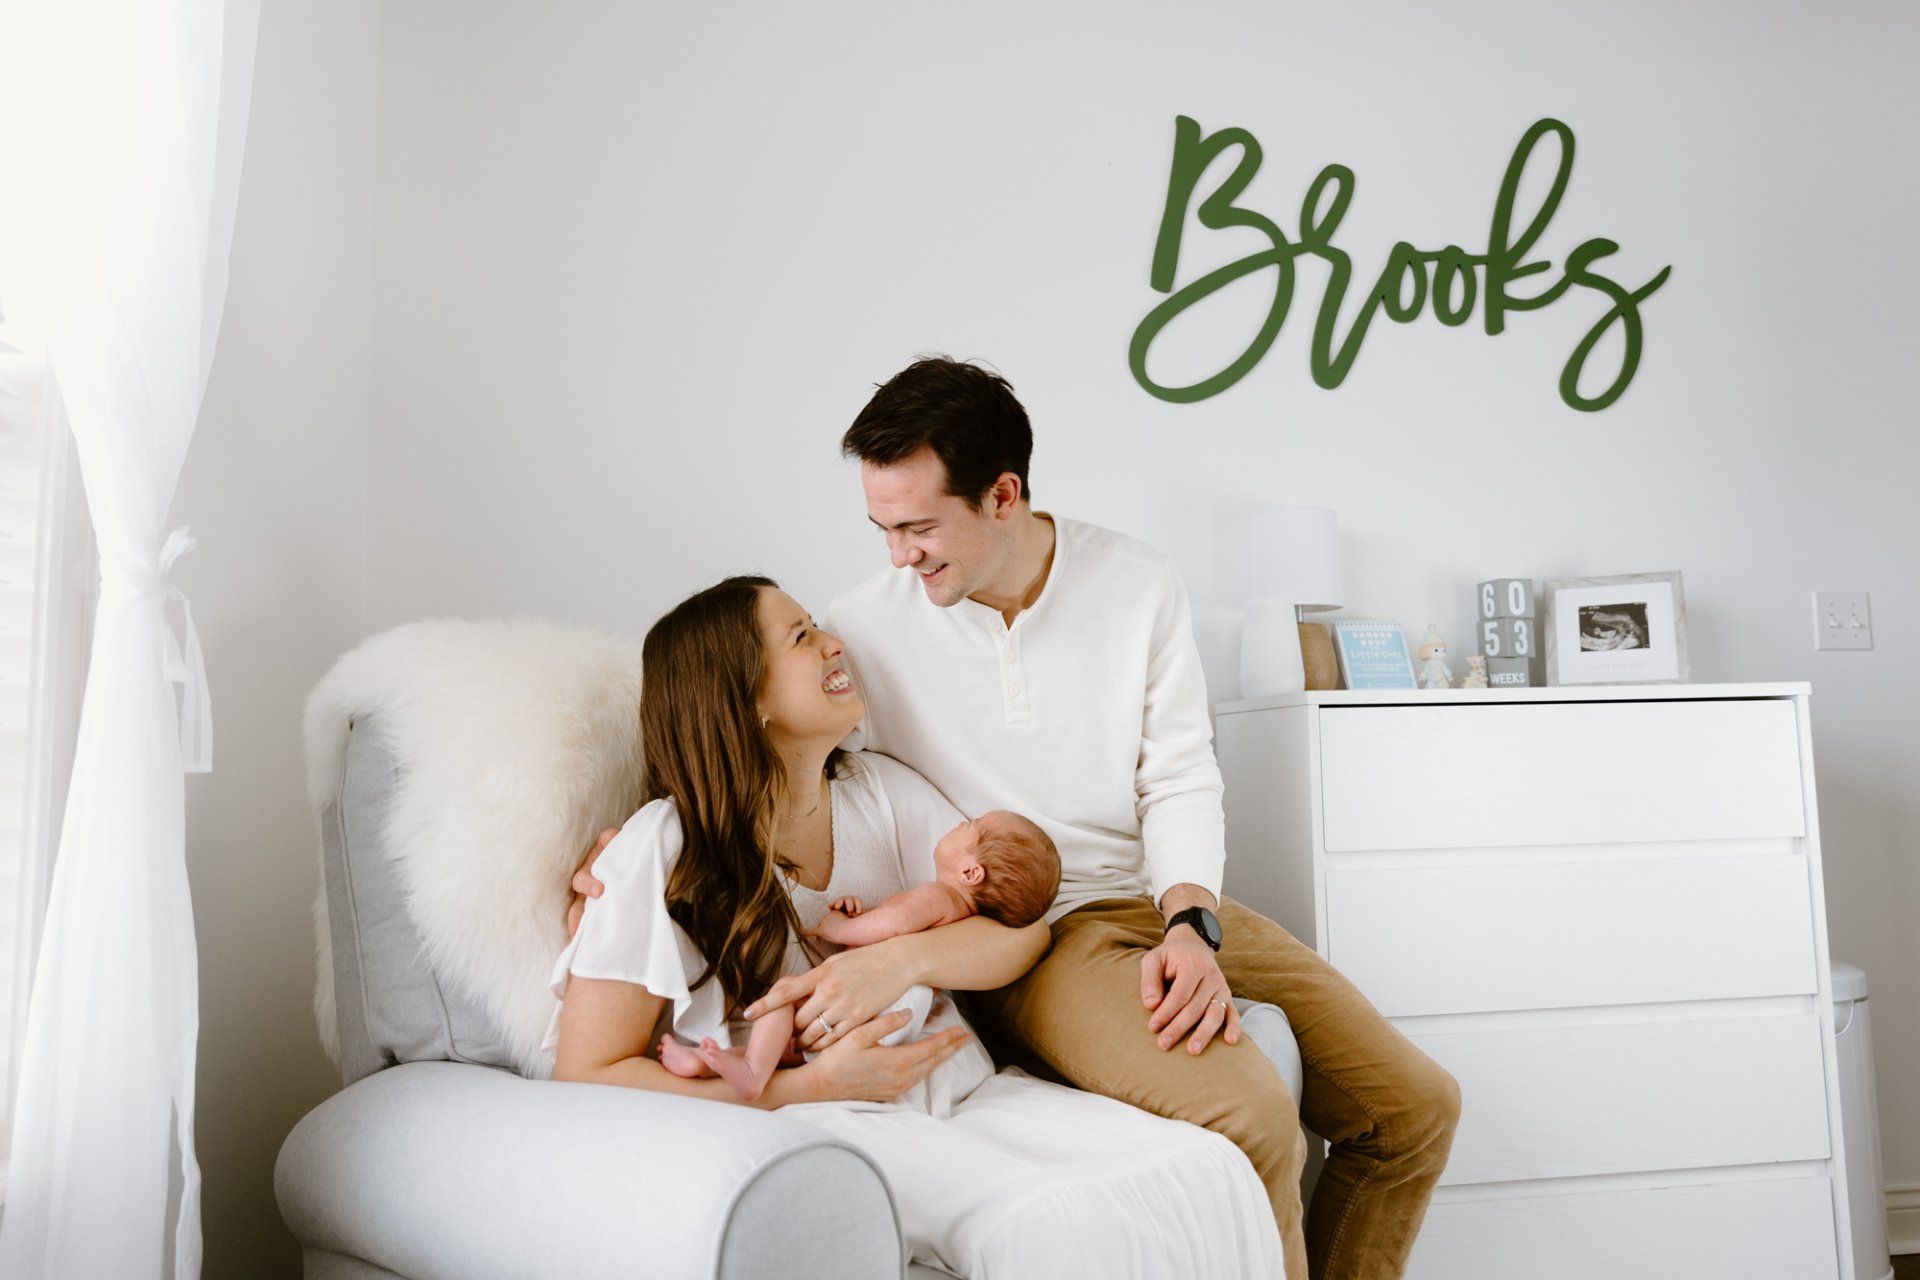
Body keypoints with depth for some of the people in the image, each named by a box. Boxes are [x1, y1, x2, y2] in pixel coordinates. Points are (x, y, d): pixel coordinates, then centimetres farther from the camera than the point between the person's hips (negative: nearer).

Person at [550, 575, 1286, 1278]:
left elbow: (1022, 926, 6)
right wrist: (814, 1085, -12)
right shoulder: (662, 852, -5)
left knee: (1210, 1171, -19)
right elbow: (587, 1076, -6)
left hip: (961, 1093, 6)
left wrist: (900, 961, -16)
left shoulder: (880, 788, 11)